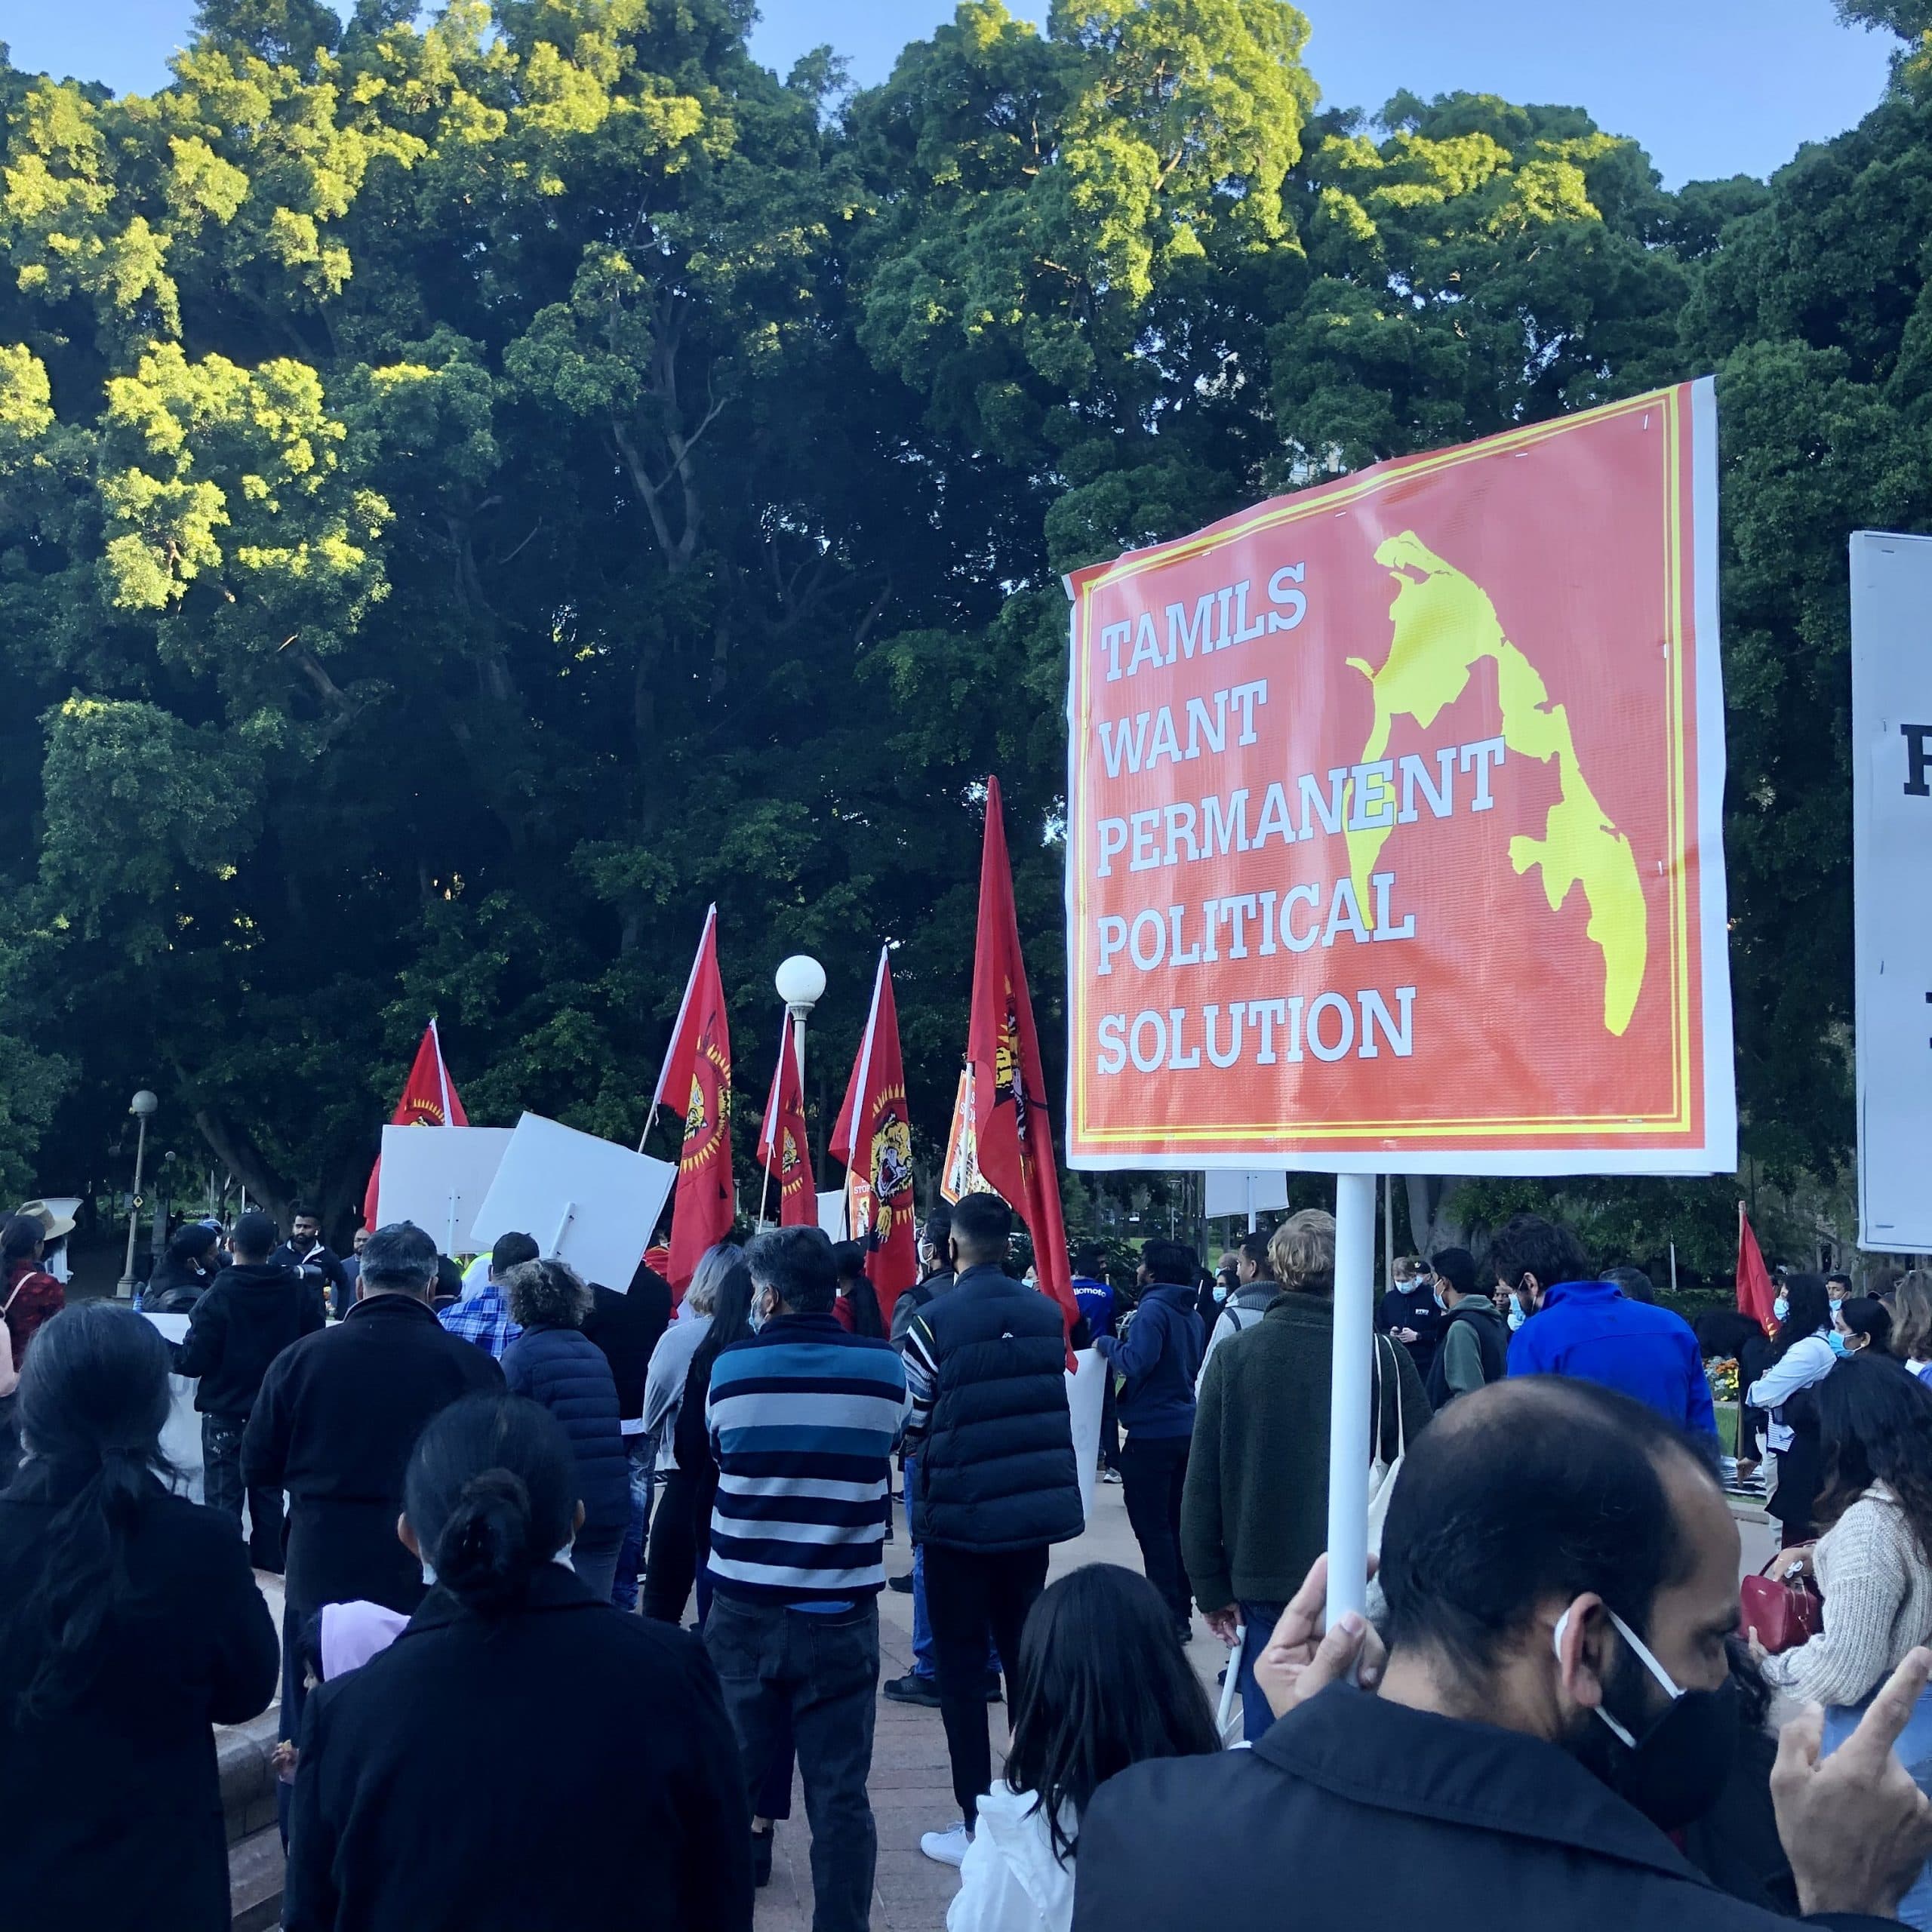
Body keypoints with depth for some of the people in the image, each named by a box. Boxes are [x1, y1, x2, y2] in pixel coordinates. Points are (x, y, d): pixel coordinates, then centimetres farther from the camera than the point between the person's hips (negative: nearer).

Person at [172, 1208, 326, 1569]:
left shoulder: (219, 1295, -15)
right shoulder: (298, 1290, -4)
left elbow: (193, 1360, -16)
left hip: (225, 1415, -4)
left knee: (224, 1502, 3)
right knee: (269, 1499, 14)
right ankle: (268, 1570, 19)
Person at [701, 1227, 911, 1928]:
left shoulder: (730, 1368, -6)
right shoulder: (883, 1368, -7)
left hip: (745, 1611, 1)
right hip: (843, 1614, -1)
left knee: (736, 1777, 15)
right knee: (840, 1793, 3)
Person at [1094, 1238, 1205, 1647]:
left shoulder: (1154, 1310, -16)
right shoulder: (1192, 1316, 11)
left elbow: (1135, 1362, -26)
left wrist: (1106, 1344, -9)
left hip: (1152, 1433, -9)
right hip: (1186, 1427, 9)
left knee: (1152, 1528, -3)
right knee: (1176, 1524, 15)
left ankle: (1169, 1617, -2)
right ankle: (1182, 1612, 21)